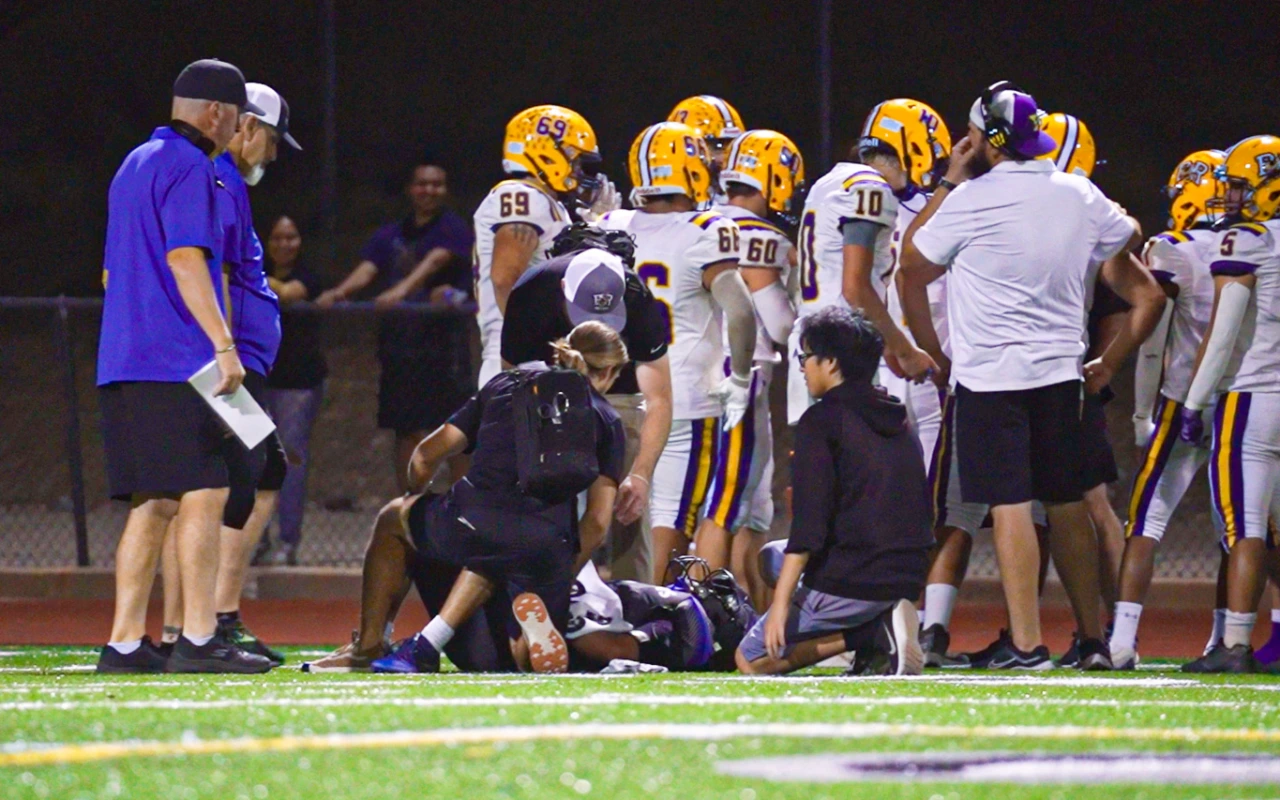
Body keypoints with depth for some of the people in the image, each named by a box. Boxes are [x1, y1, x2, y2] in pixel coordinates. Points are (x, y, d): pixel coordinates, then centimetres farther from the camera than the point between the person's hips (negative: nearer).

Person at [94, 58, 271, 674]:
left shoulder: (135, 164, 23)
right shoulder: (189, 167, -7)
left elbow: (111, 273, 29)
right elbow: (185, 258, -18)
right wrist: (223, 344, -22)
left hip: (122, 365, 10)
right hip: (178, 364, -10)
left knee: (153, 503, 8)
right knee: (204, 493, -10)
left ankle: (125, 645, 5)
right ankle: (198, 640, -15)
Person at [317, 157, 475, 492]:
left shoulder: (453, 228, 0)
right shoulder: (391, 235, 15)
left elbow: (435, 261, -19)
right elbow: (367, 269, -1)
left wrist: (402, 289, -38)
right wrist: (338, 292, -23)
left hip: (443, 341, -5)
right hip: (400, 339, 5)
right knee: (407, 430, 6)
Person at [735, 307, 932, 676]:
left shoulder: (822, 420, -7)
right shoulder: (900, 421, 15)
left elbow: (809, 521, -14)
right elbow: (923, 514, 18)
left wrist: (780, 603, -14)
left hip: (847, 583, -7)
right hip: (905, 583, 7)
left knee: (751, 659, 6)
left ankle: (872, 634, -13)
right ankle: (877, 627, 2)